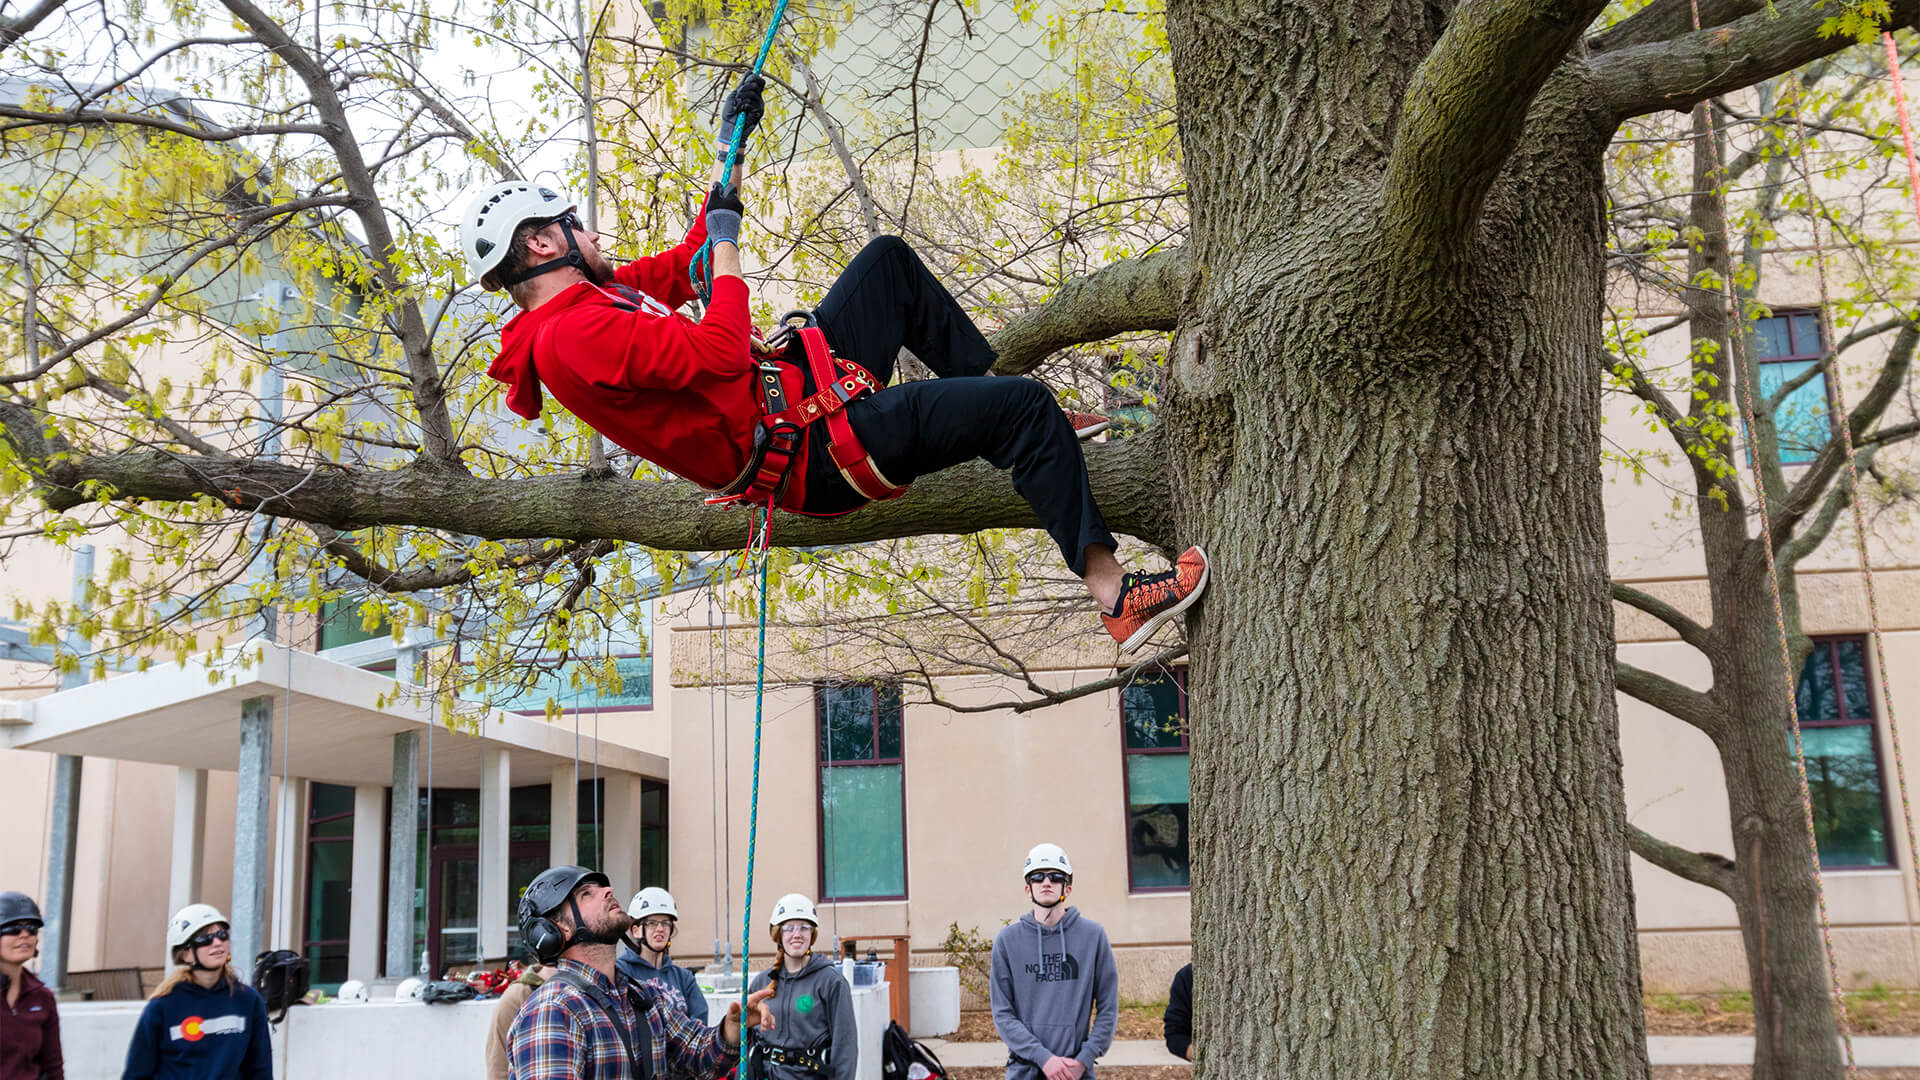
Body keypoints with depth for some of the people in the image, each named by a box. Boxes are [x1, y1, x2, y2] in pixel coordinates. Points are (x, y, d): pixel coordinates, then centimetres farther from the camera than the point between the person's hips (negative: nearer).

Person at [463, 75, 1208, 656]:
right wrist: (727, 244, -14)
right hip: (814, 448, -11)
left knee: (889, 260, 23)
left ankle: (999, 416, 23)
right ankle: (1113, 594, -11)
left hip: (795, 387, 11)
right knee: (1025, 407, -18)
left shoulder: (585, 301, 13)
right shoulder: (576, 336, -21)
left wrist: (730, 149, 22)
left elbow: (684, 265, 25)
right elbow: (721, 355, -29)